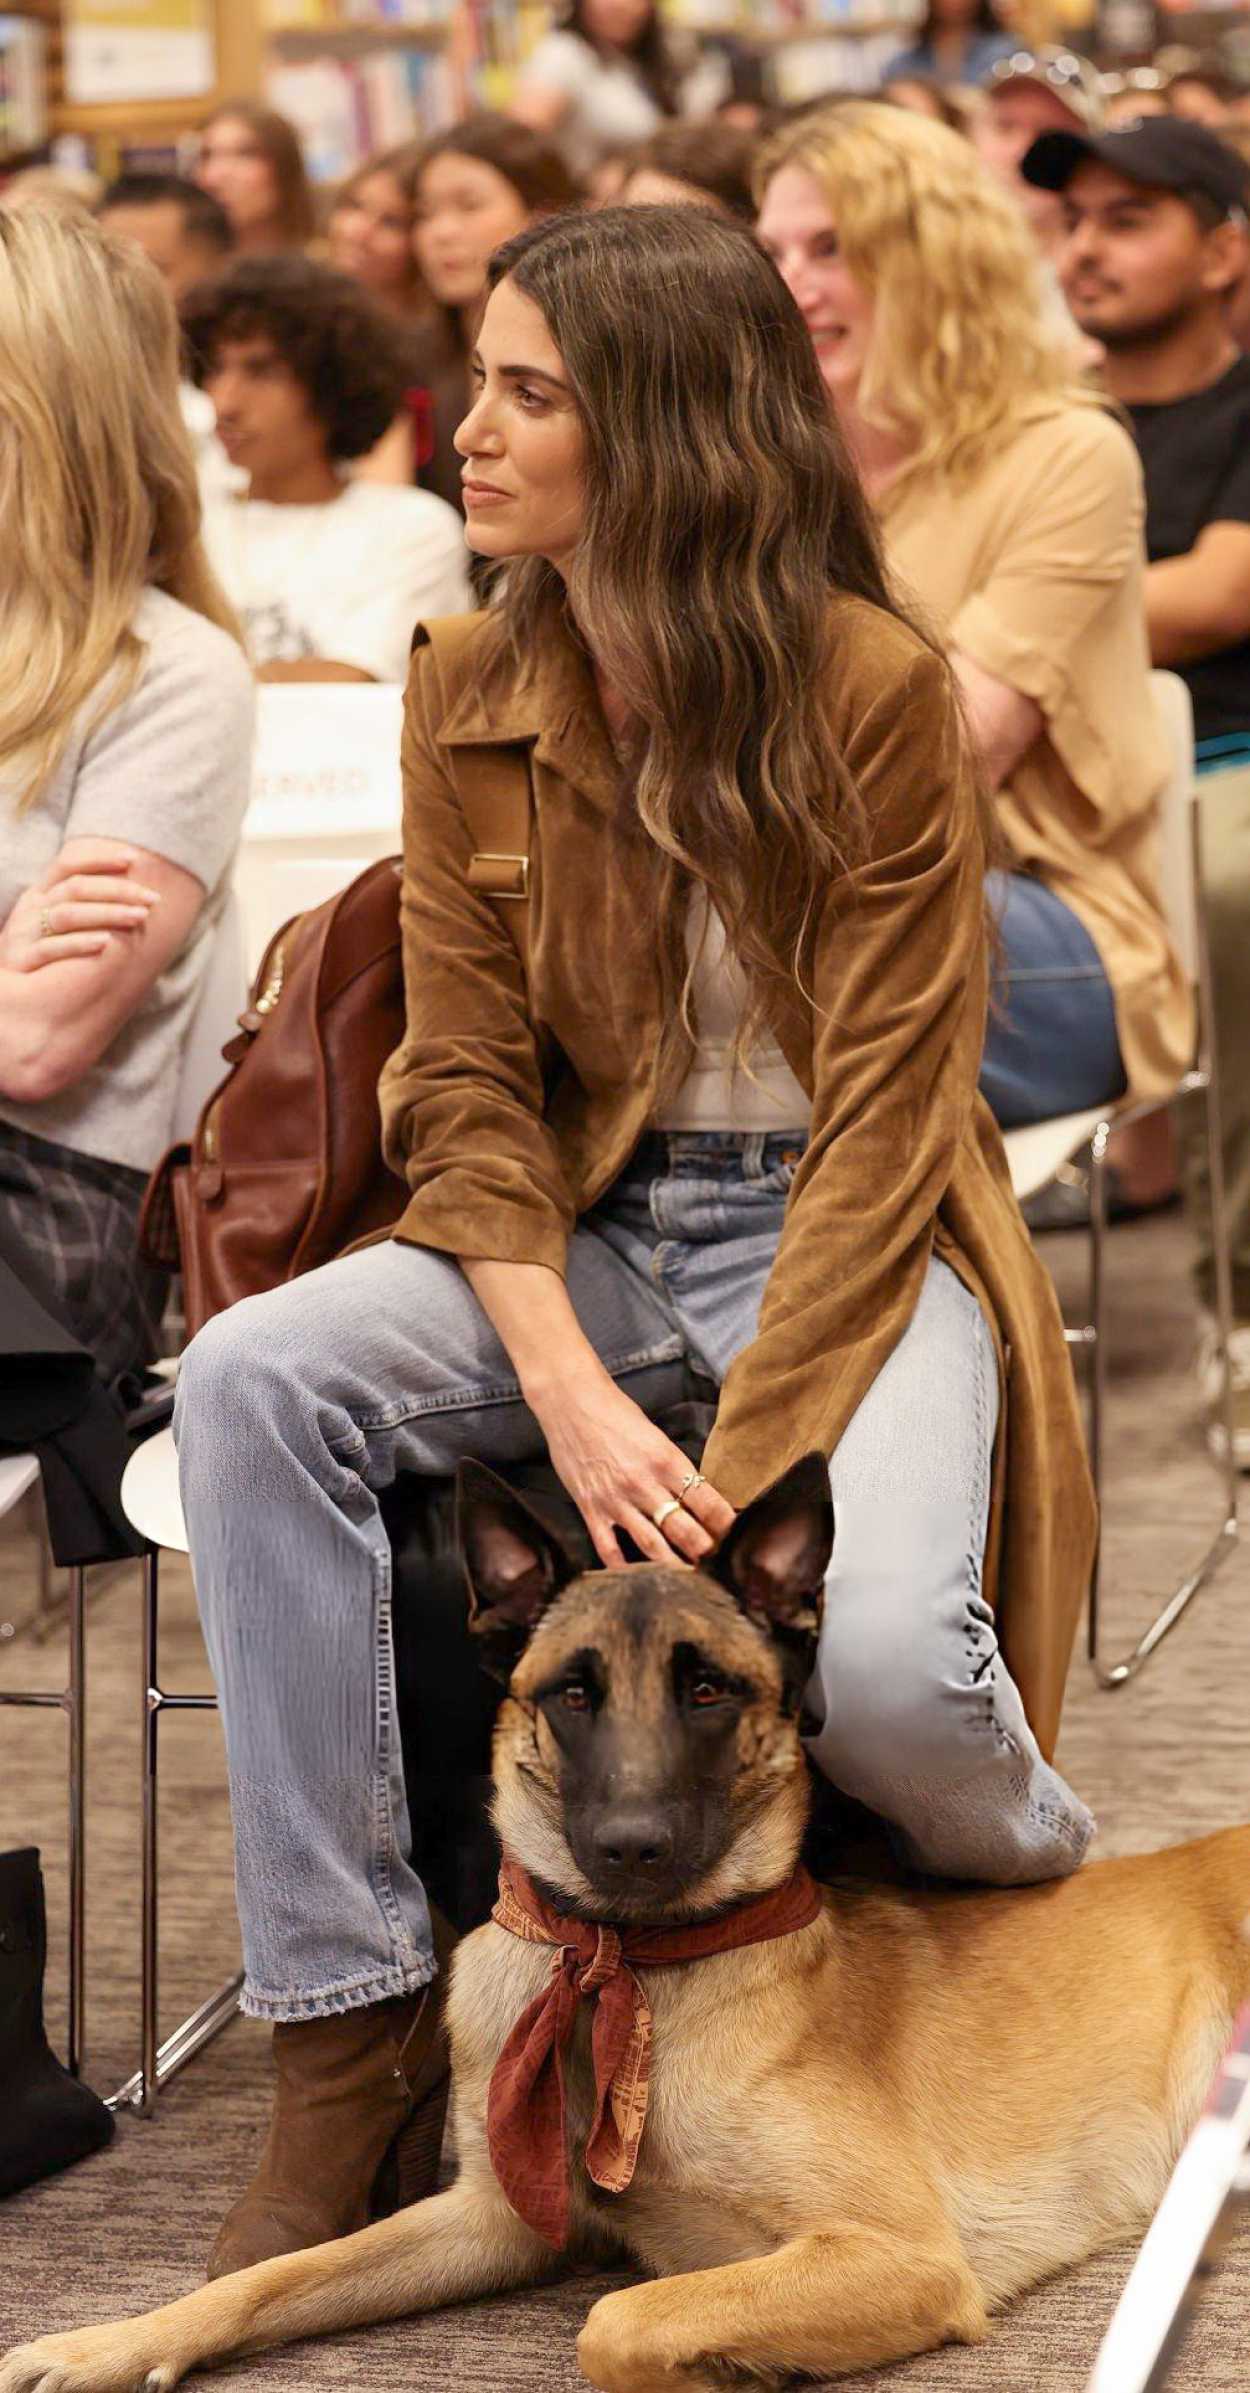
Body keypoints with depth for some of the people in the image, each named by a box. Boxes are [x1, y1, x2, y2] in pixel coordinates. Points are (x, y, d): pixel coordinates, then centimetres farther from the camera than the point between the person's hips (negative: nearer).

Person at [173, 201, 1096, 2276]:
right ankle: (348, 2016, -17)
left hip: (846, 1239, -4)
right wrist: (573, 1399, -18)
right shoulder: (471, 694, 1)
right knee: (252, 1380, -24)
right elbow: (467, 1078, -2)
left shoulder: (874, 692, -13)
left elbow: (886, 1114, -14)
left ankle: (1063, 1928, 10)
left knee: (885, 1666, -31)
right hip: (582, 1235, 5)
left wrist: (747, 1457, -23)